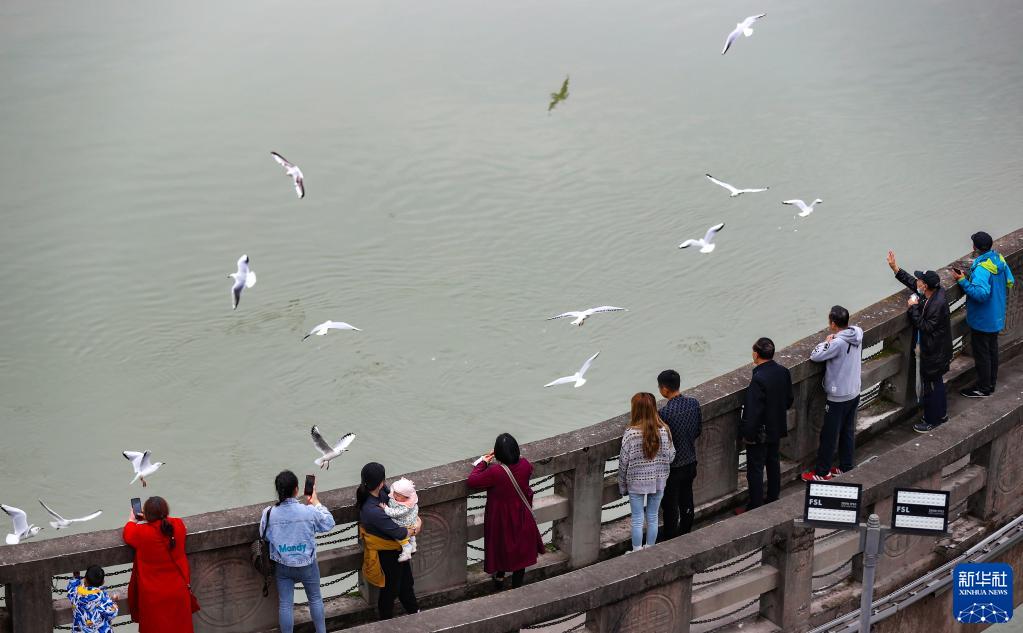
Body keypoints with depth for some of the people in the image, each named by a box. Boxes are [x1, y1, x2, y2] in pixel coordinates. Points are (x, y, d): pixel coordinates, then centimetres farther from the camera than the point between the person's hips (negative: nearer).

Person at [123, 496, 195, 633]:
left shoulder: (142, 532, -24)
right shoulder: (178, 525, -15)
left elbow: (127, 535, 0)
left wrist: (132, 520, 17)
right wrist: (160, 516, 17)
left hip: (153, 594, -3)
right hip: (178, 590, 3)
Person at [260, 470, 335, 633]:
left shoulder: (269, 513, -18)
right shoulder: (309, 511, -22)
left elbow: (264, 536, -2)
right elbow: (329, 524, -4)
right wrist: (316, 503, 5)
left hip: (282, 566, 1)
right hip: (306, 565, -1)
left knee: (285, 604, 13)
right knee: (315, 598, 22)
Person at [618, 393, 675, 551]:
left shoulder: (631, 433, -20)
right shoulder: (664, 430, -12)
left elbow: (624, 462, -12)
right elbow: (670, 456, -3)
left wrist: (622, 486, 1)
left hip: (636, 483, -3)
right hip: (658, 481, 3)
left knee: (637, 520, 10)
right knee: (652, 517, 17)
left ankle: (637, 552, 21)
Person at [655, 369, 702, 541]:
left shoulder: (664, 413, -28)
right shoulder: (693, 403, -7)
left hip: (672, 467, -6)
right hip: (690, 461, 7)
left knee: (670, 505, 10)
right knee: (686, 501, 22)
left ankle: (669, 538, 23)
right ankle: (685, 533, 37)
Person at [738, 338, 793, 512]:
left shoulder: (758, 379, -29)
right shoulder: (784, 372, -5)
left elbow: (752, 412, -25)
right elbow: (789, 401, 7)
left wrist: (747, 435, -16)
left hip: (760, 432, -8)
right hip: (777, 428, 8)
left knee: (755, 468, 4)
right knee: (773, 462, 22)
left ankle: (755, 506, 11)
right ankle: (773, 499, 35)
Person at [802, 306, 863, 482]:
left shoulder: (838, 343, -28)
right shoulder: (857, 333, -6)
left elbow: (815, 356, -20)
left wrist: (826, 342, -4)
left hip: (838, 397, -8)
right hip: (854, 393, 8)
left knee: (829, 435, 6)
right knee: (848, 432, 19)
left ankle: (822, 472, 17)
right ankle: (846, 468, 30)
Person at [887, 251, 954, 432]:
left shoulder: (938, 304, -33)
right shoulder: (937, 291, -6)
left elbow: (924, 326, -28)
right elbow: (912, 283, 8)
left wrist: (913, 307, -21)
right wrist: (895, 268, 5)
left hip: (933, 354, -10)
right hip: (935, 350, 10)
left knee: (930, 386, 7)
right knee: (936, 382, 25)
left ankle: (931, 420, 21)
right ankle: (941, 414, 41)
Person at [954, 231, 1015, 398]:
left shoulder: (982, 268, -30)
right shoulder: (999, 259, -3)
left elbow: (981, 293, -37)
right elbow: (1010, 282, 8)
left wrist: (963, 281, -29)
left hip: (982, 320, -9)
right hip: (997, 317, 9)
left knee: (981, 353, 6)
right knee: (992, 349, 21)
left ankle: (983, 388, 17)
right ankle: (991, 383, 34)